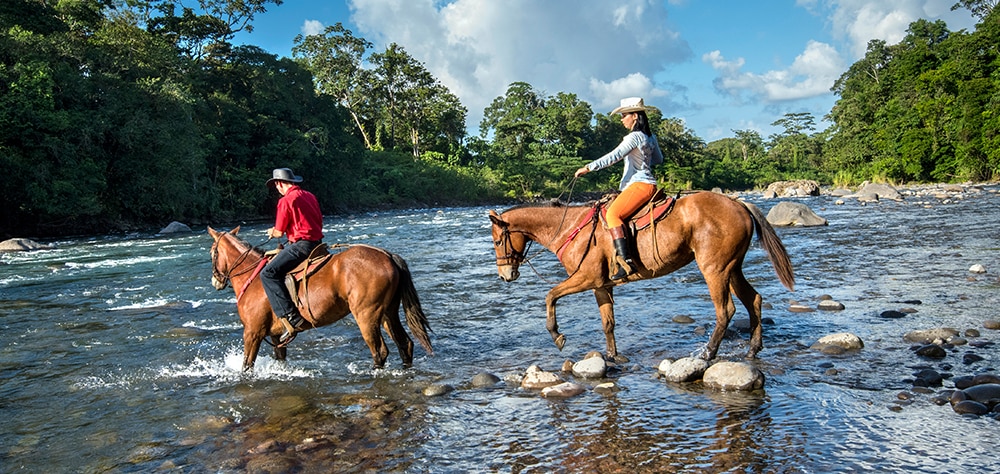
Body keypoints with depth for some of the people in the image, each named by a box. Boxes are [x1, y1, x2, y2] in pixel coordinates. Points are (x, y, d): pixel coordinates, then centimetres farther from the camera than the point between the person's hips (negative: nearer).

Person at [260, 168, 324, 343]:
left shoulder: (286, 200, -10)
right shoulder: (310, 196, 15)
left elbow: (279, 232, -7)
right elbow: (319, 222, 23)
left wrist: (272, 232, 15)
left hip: (301, 245, -10)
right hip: (317, 242, 10)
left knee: (268, 274, -14)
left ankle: (292, 318, -24)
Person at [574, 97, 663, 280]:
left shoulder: (635, 137, -10)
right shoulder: (650, 137, 18)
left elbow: (614, 156, -22)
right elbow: (659, 159, 33)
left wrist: (588, 167, -25)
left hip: (639, 184, -11)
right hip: (647, 183, 11)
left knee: (612, 214, -25)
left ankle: (626, 261, -37)